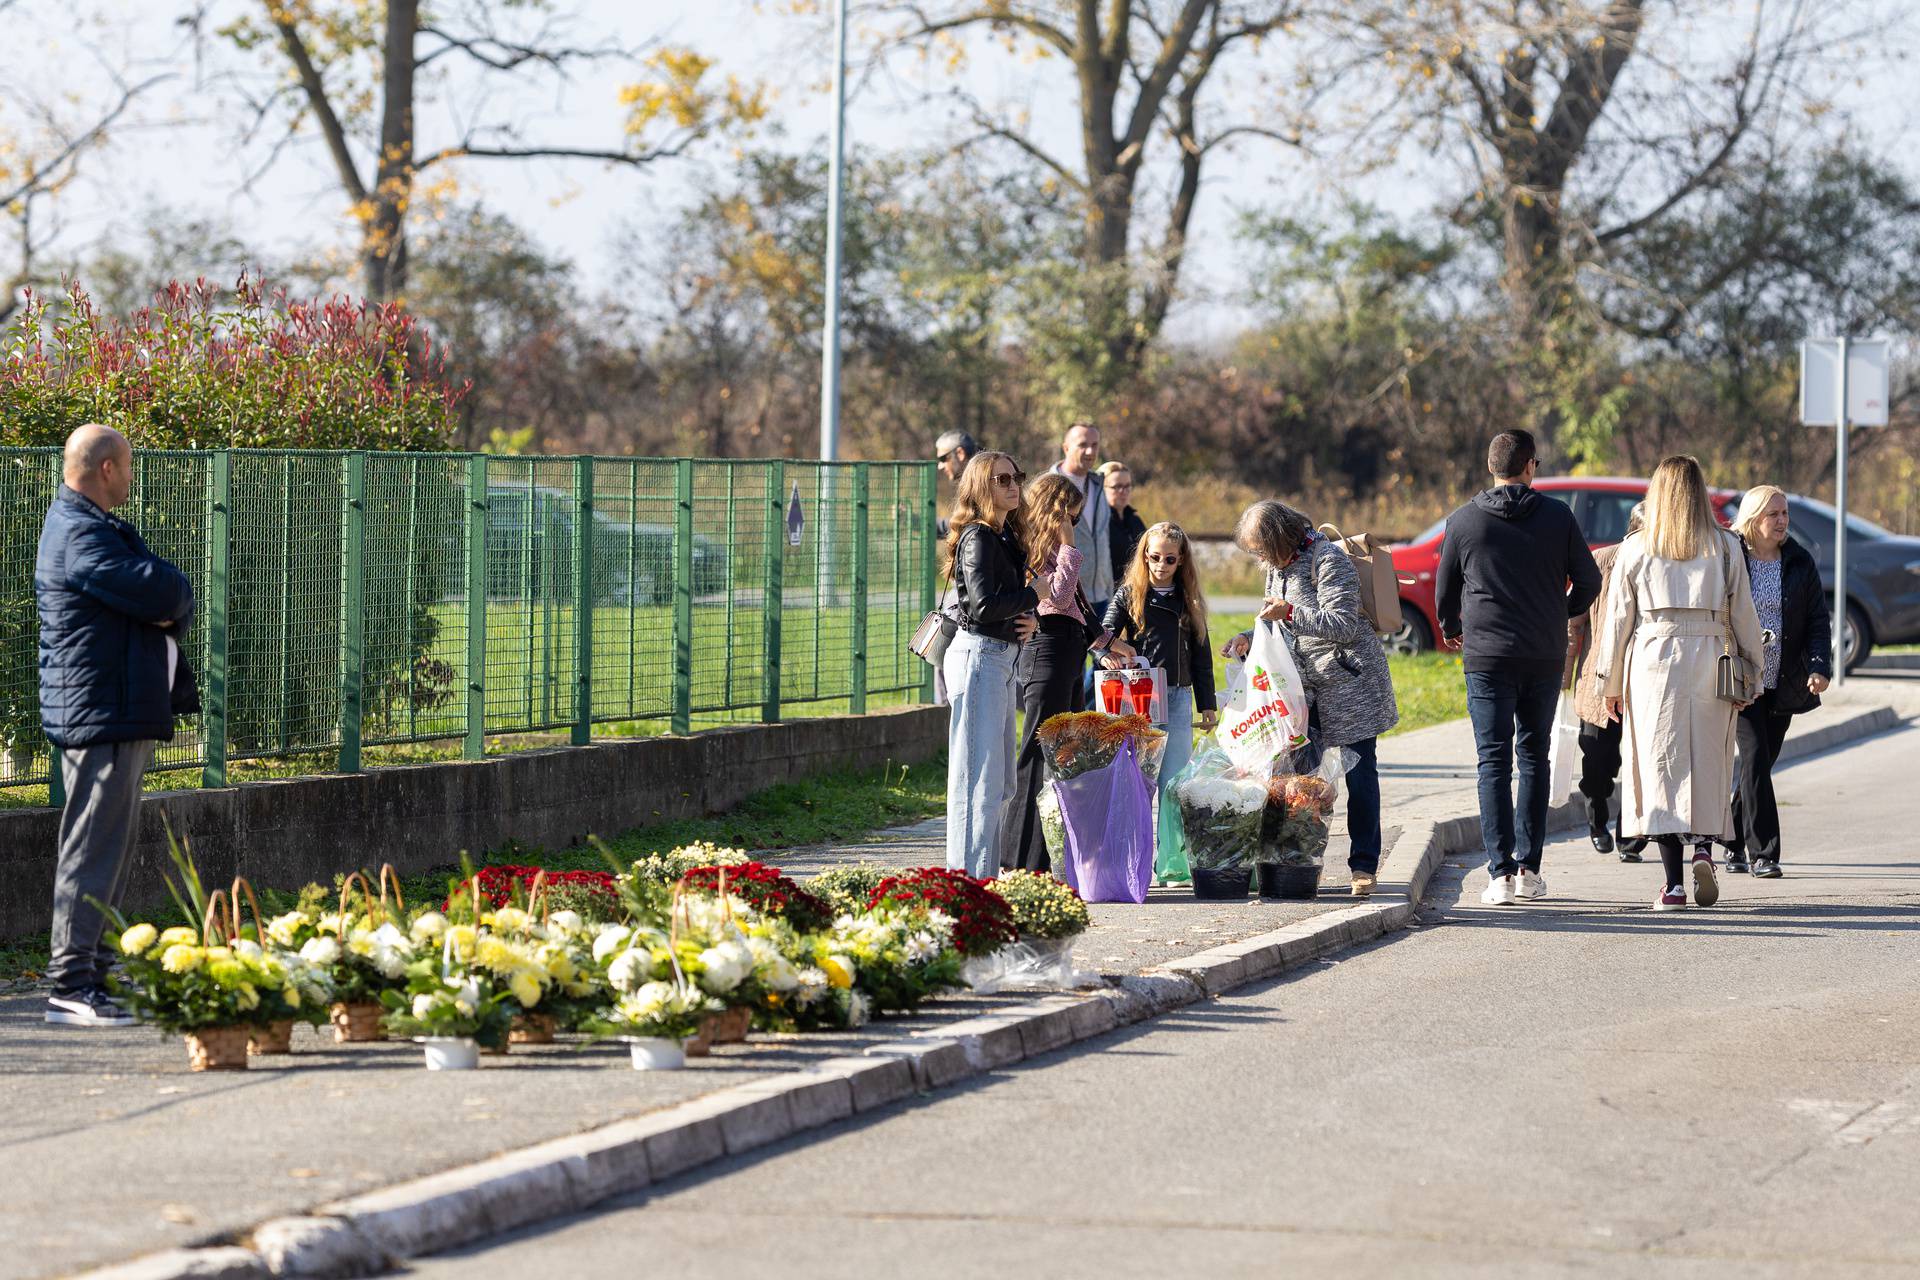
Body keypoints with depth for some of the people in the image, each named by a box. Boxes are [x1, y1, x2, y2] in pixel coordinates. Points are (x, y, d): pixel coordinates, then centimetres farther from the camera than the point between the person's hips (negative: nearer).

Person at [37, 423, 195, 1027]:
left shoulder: (91, 526, 19)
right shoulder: (81, 536, -16)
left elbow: (170, 598, 15)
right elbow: (167, 594, -23)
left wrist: (167, 606, -7)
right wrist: (170, 596, -1)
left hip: (120, 714, 11)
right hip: (102, 717, -11)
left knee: (107, 848, 14)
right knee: (93, 848, -10)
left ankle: (89, 973, 18)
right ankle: (72, 986, -11)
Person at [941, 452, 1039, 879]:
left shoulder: (1006, 537, 15)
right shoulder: (978, 538, -13)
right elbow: (984, 604, -22)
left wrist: (1028, 620, -2)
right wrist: (1034, 596, -11)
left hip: (1002, 656, 10)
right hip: (979, 655, -10)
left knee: (1000, 780, 13)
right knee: (980, 777, -10)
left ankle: (986, 872, 18)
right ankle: (971, 878, -10)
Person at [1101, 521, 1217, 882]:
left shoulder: (1188, 601, 13)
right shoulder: (1129, 594, 5)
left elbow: (1201, 655, 15)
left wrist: (1207, 704, 13)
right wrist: (1108, 652, -25)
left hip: (1178, 699, 3)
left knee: (1175, 784, 1)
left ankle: (1171, 862, 4)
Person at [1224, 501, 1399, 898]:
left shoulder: (1328, 560, -15)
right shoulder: (1279, 566, 12)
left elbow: (1343, 625, -21)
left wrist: (1290, 612, -24)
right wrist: (1250, 640, 4)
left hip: (1350, 685, -8)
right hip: (1308, 688, 8)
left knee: (1358, 774, -4)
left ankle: (1364, 865, -1)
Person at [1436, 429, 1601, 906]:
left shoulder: (1464, 521, 0)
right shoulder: (1557, 517, 0)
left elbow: (1444, 591, 9)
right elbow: (1588, 580, 6)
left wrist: (1452, 630, 31)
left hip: (1487, 657, -1)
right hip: (1546, 658, 1)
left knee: (1494, 762, -1)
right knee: (1534, 756, 13)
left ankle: (1501, 872, -10)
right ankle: (1530, 867, 12)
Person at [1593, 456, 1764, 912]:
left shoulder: (1636, 549, 2)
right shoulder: (1726, 548, 4)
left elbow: (1618, 617, 4)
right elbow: (1743, 615, 5)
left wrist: (1611, 682, 11)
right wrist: (1751, 673, 14)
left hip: (1652, 661, -1)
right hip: (1711, 661, 1)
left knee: (1662, 768, 1)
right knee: (1708, 763, 12)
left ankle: (1673, 882, -4)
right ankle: (1704, 849, -11)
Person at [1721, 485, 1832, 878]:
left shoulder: (1799, 562, 6)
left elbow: (1818, 619, 6)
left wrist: (1819, 667, -9)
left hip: (1782, 682, 4)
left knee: (1761, 761, 9)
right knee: (1754, 758, -13)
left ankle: (1734, 843, 26)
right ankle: (1763, 853, -13)